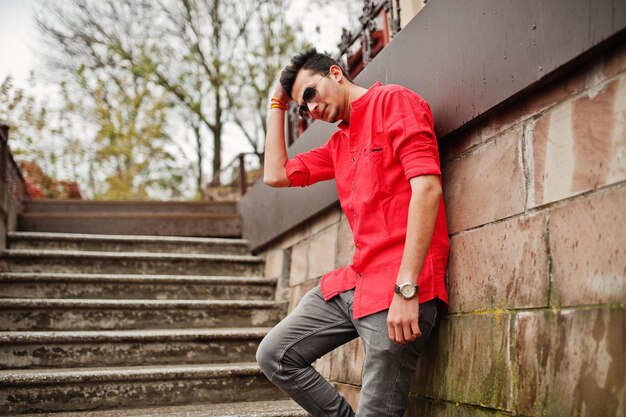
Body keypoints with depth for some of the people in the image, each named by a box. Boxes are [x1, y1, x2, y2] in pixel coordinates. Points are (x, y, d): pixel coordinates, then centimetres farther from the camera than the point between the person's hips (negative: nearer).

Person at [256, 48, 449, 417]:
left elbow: (427, 187, -17)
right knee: (274, 356, 9)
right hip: (355, 281, 9)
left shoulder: (394, 101, -4)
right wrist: (278, 103, 24)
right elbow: (276, 174, 25)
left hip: (400, 288, -9)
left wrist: (406, 289, -23)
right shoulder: (339, 143, 22)